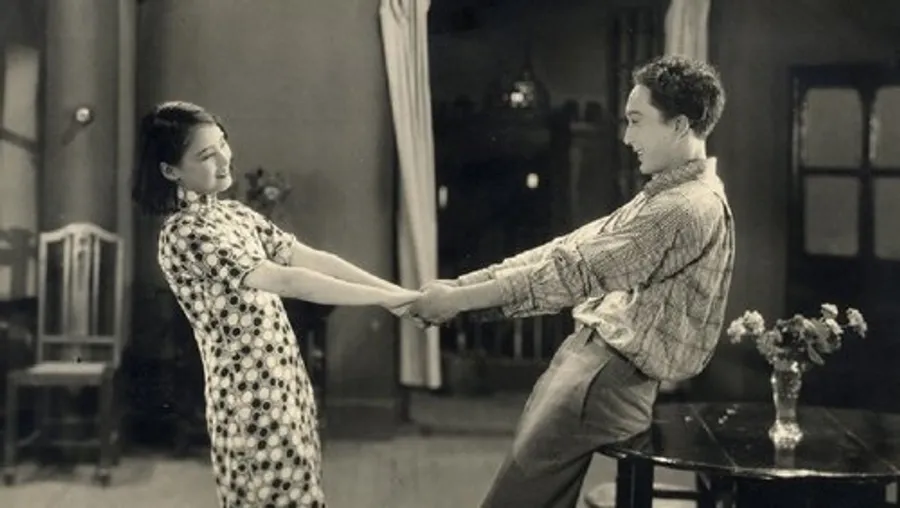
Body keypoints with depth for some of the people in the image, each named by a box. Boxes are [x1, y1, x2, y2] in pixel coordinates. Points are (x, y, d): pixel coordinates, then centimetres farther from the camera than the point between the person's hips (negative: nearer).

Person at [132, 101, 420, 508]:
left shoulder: (234, 213, 10)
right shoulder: (184, 232, -18)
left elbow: (311, 259, 5)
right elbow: (287, 281, -24)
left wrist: (400, 293, -2)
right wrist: (383, 299, -22)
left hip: (283, 380, 8)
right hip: (249, 393, -8)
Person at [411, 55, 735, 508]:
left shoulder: (691, 207, -19)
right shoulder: (668, 195, 15)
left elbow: (574, 271, -21)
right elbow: (570, 248, 9)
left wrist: (458, 300, -16)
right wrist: (459, 285, 0)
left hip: (614, 375, -9)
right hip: (587, 349, 9)